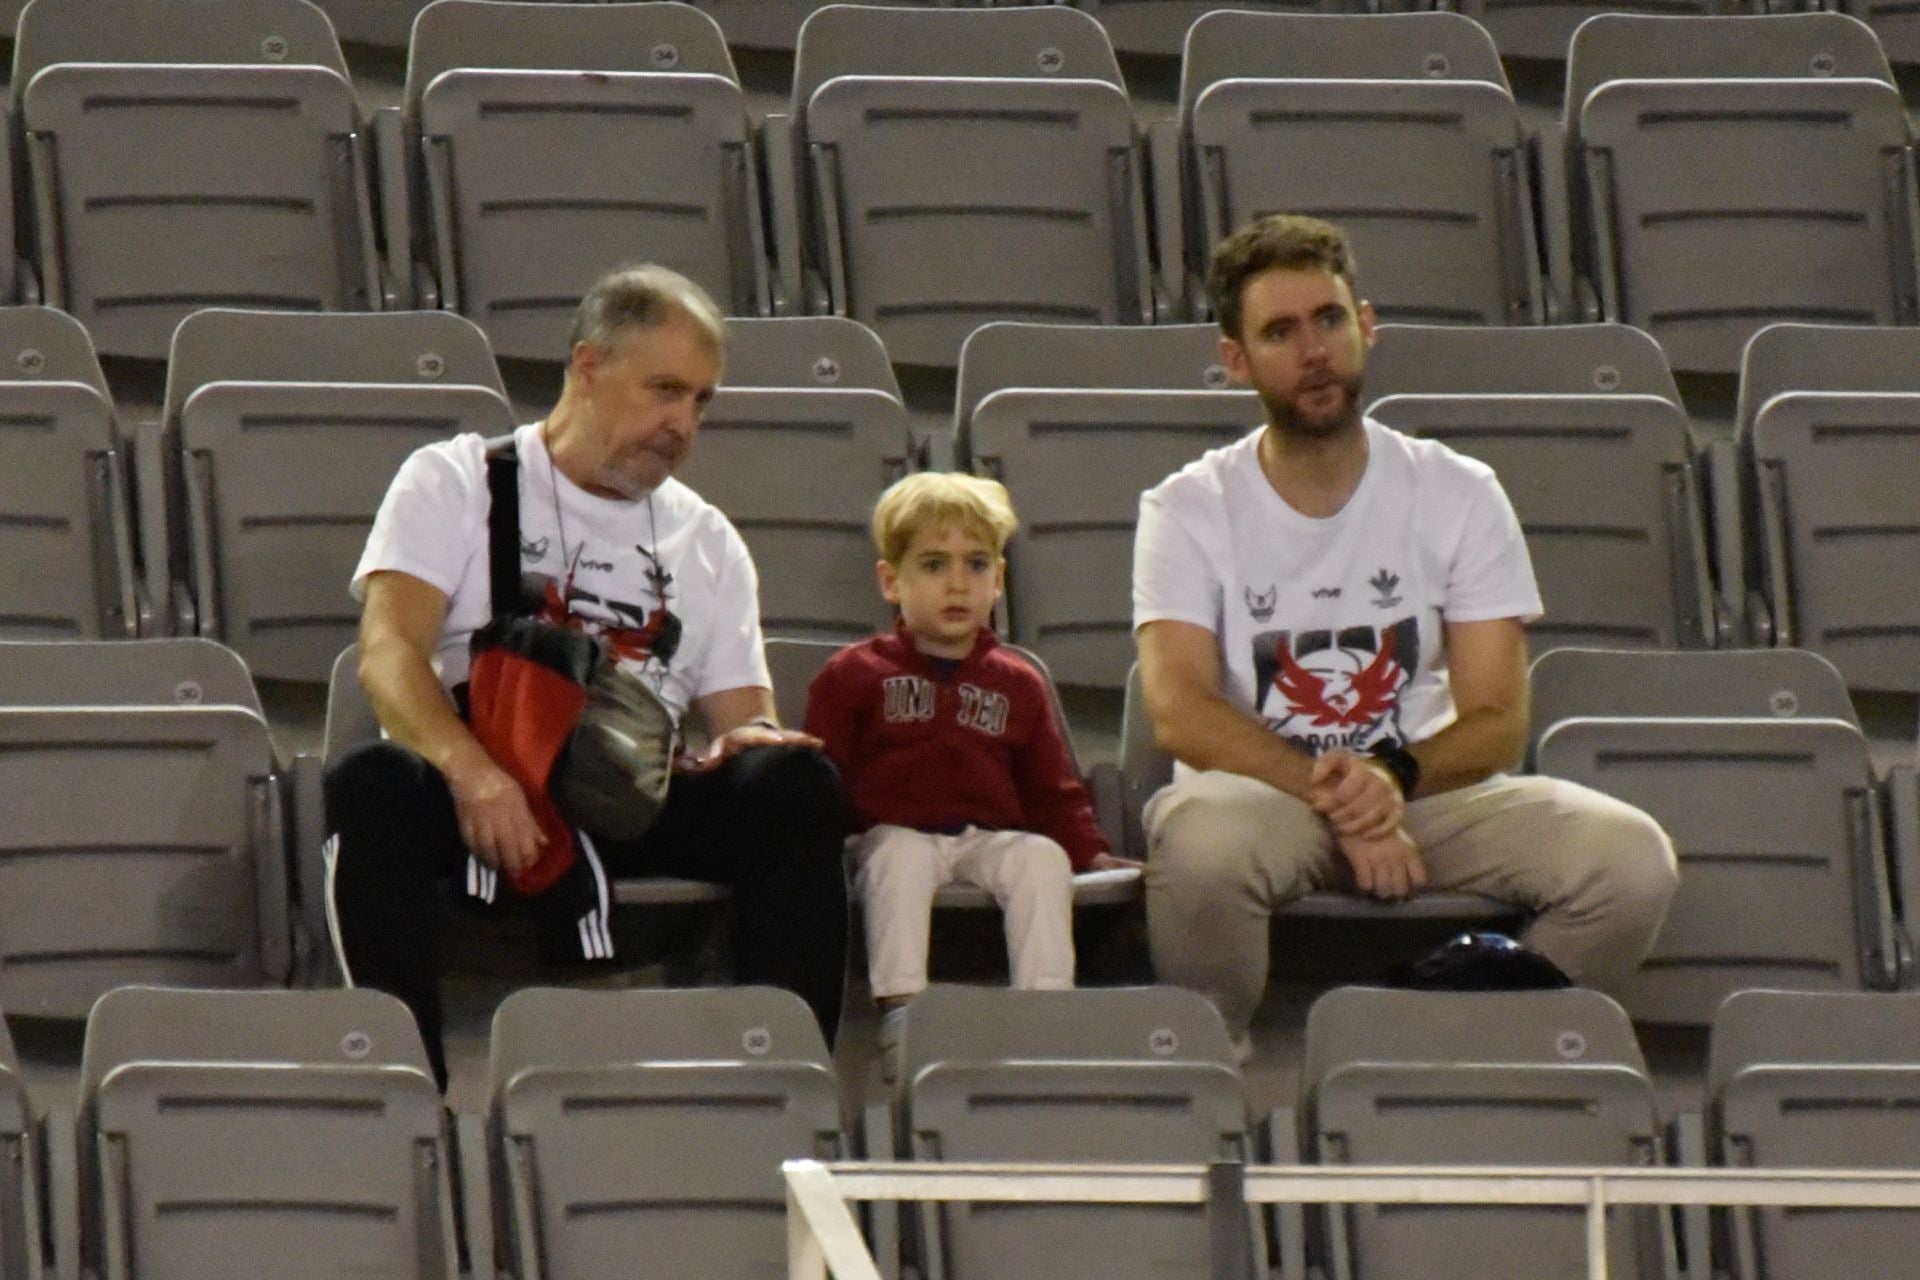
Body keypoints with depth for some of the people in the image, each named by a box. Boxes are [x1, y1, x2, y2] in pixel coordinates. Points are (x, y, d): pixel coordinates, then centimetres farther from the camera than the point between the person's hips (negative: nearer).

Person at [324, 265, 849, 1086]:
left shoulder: (707, 544, 24)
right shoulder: (454, 482, 11)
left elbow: (741, 714, 16)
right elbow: (388, 651, -5)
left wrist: (752, 739, -12)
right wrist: (471, 770, -27)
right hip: (476, 793, -3)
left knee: (798, 788, -24)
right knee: (370, 786, -36)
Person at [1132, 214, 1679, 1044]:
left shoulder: (1458, 496, 3)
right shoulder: (1189, 510, -2)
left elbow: (1498, 720, -2)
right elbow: (1178, 712, -16)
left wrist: (1393, 778, -24)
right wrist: (1334, 795, -28)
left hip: (1425, 792, 2)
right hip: (1260, 793, -2)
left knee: (1630, 858, -24)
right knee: (1201, 842, -40)